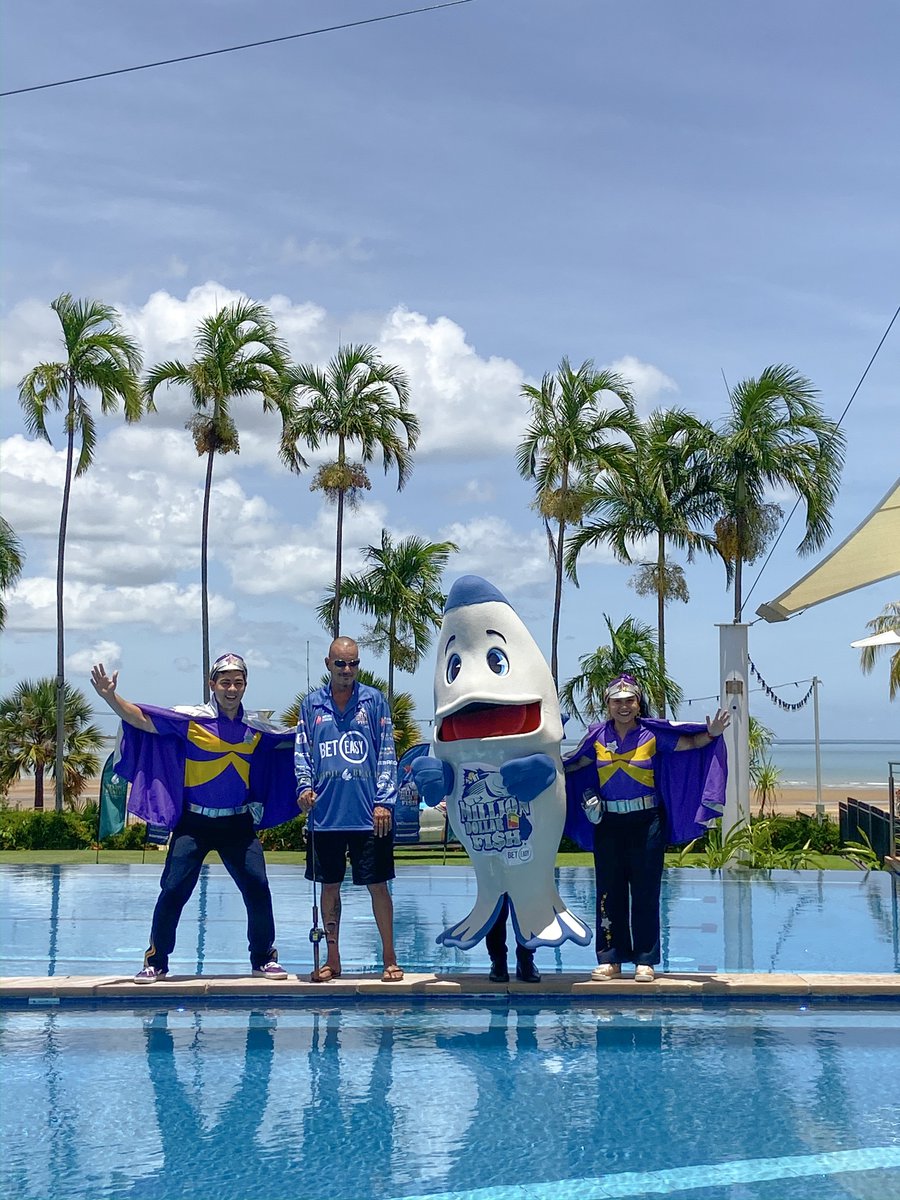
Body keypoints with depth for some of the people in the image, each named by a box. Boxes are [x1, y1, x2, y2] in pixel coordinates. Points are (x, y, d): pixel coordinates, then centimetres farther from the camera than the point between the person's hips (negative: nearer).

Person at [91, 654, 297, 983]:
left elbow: (294, 740, 21)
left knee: (257, 888, -1)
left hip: (238, 824, 3)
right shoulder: (191, 719, -6)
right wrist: (110, 698, -26)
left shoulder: (256, 727, 5)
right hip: (194, 823, -2)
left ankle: (264, 958, 17)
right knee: (173, 890, -4)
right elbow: (141, 719, -12)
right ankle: (155, 961, 12)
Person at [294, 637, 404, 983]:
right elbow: (301, 752, 9)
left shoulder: (374, 701, 3)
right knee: (329, 886, 10)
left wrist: (383, 801, -6)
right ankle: (332, 960, 22)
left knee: (377, 885, 2)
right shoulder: (311, 704, 8)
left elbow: (387, 755, 1)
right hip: (325, 815, 2)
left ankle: (389, 960, 12)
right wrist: (305, 786, -9)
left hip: (368, 815, -2)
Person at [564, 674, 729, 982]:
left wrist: (712, 734, -20)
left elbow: (691, 743, -1)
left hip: (647, 821, -2)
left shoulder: (653, 734, -2)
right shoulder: (598, 736, 5)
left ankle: (645, 961, 9)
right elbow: (573, 764, 18)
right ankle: (610, 959, 13)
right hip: (608, 822, 2)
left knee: (645, 891, 1)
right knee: (609, 891, 5)